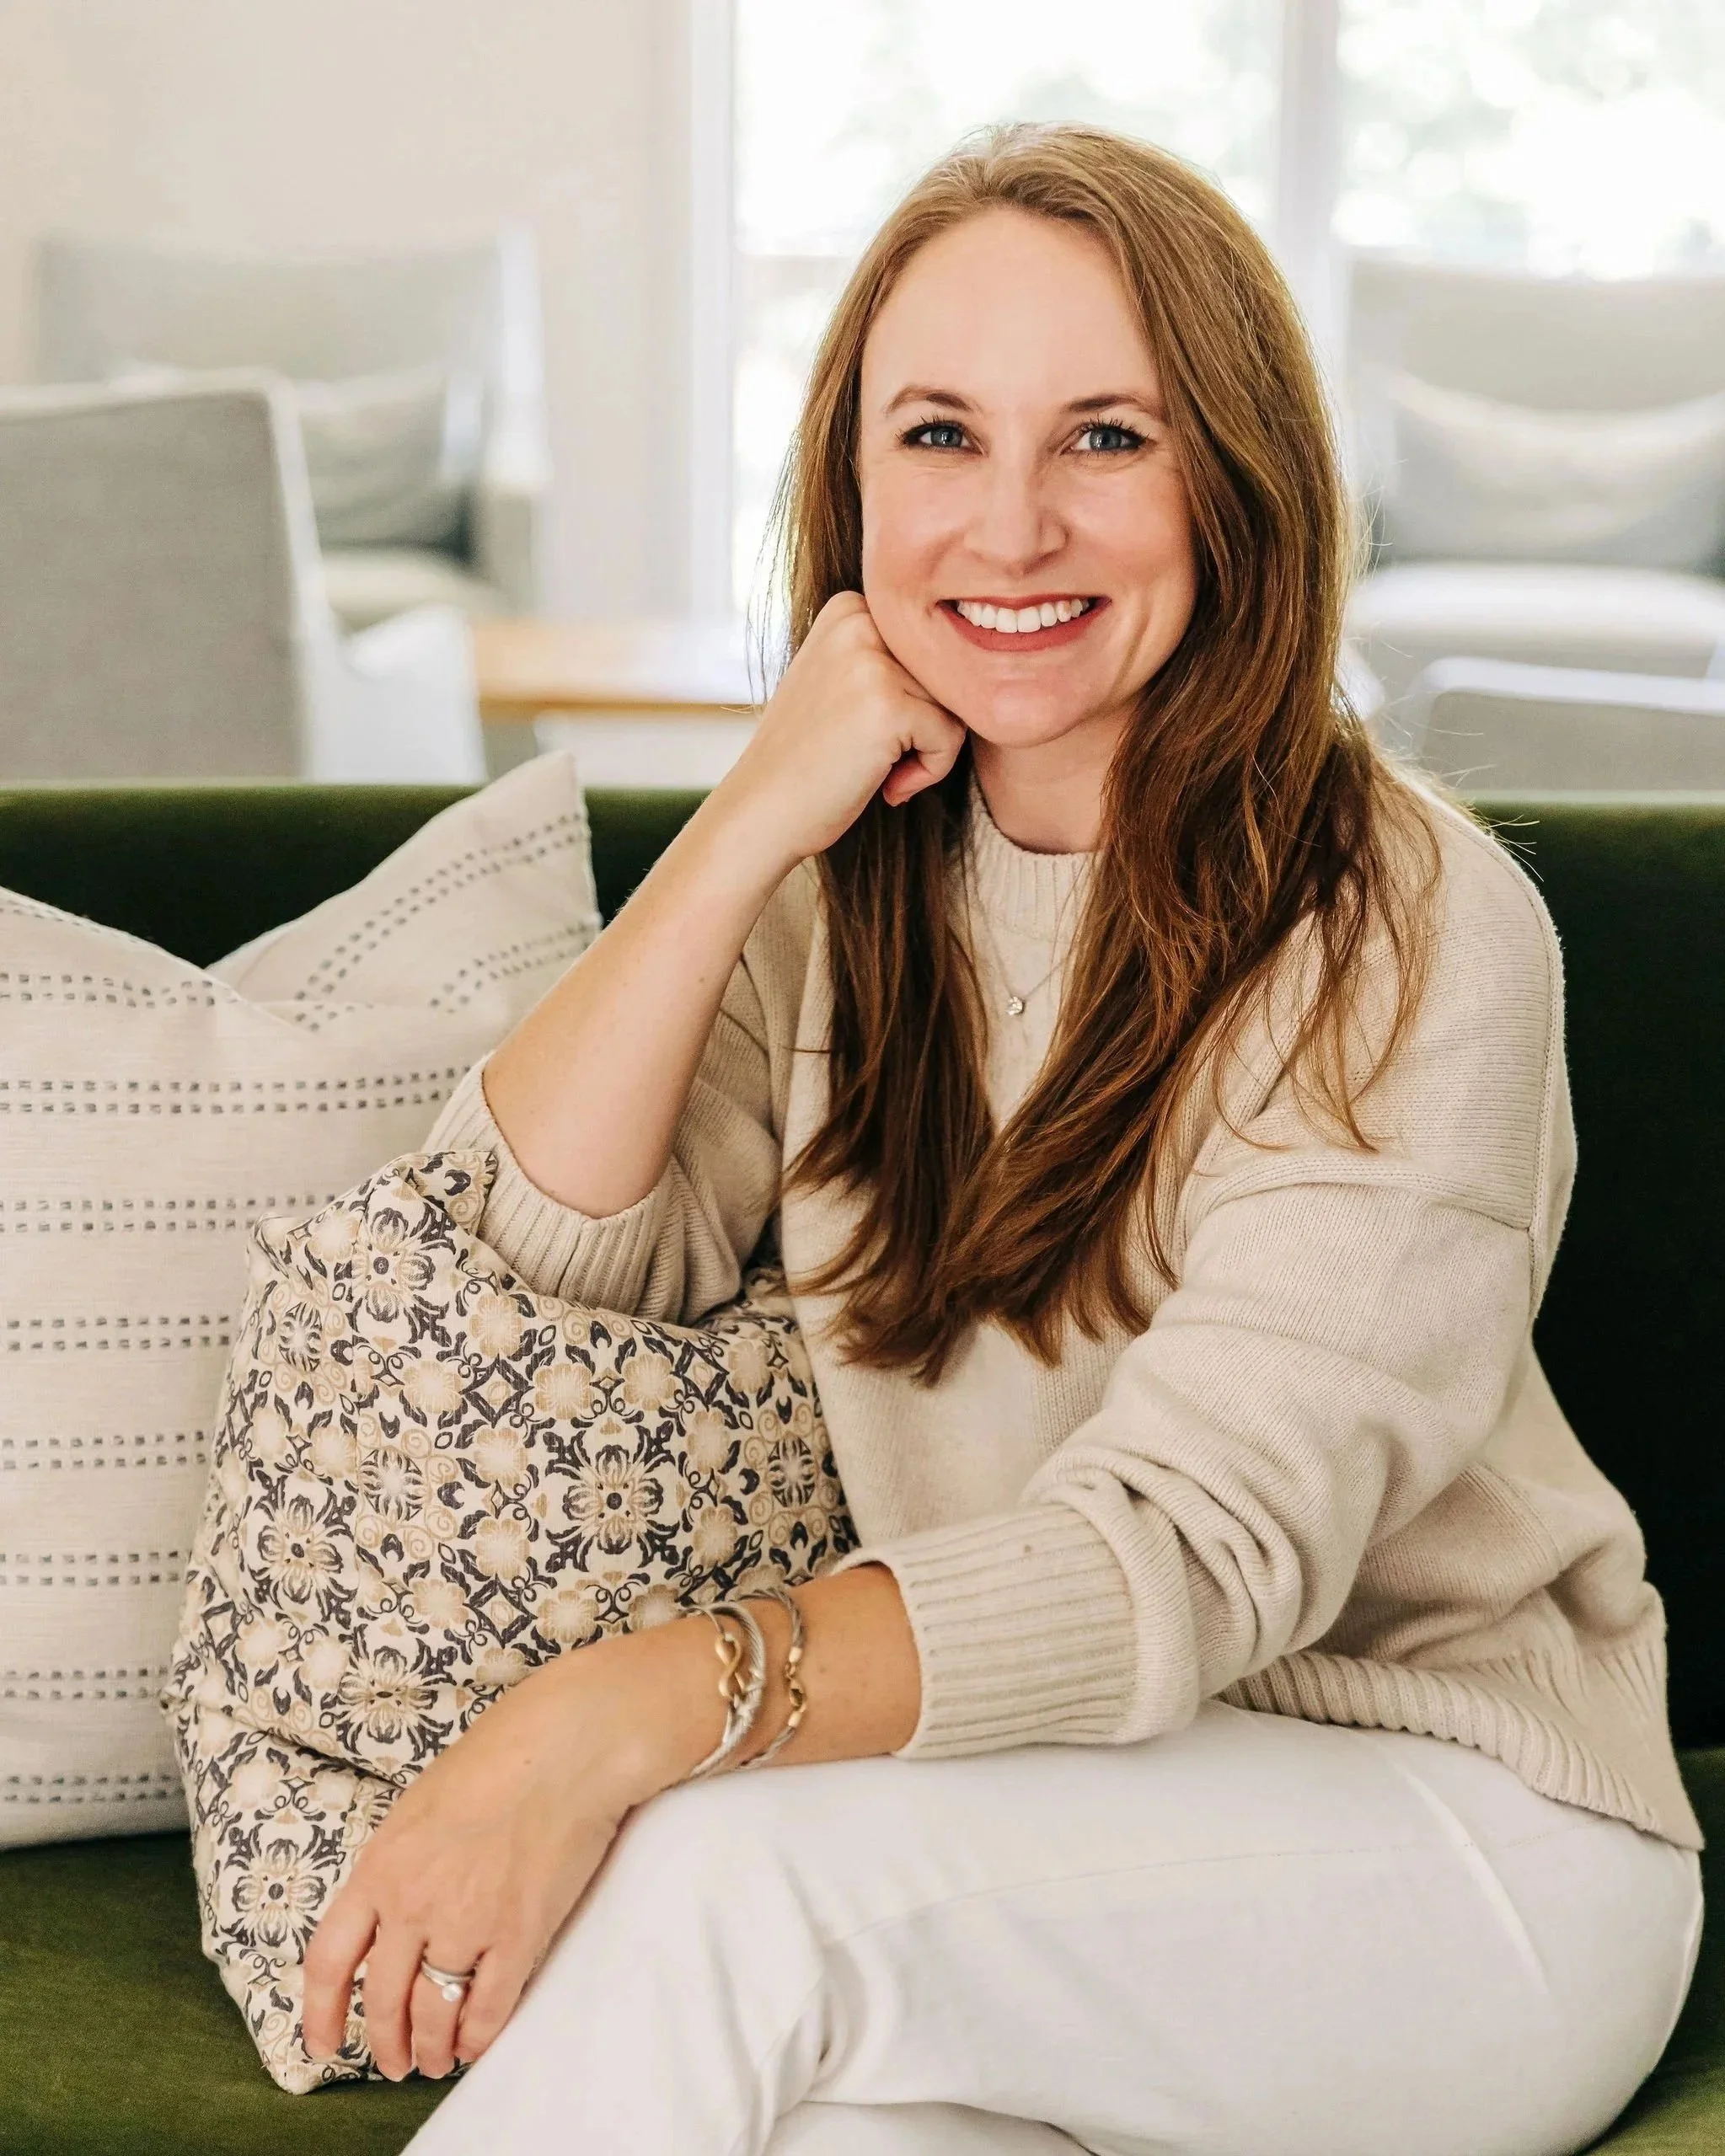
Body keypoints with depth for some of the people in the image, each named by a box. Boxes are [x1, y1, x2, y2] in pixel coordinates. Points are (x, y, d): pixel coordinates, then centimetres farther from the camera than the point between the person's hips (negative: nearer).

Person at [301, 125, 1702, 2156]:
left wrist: (623, 1712, -37)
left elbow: (1193, 1546, -24)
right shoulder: (855, 882, 5)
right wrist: (751, 824, -14)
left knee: (717, 1879, -30)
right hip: (1043, 1805, 4)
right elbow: (545, 1248, -3)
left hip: (1457, 1832, -3)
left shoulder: (1406, 929, -16)